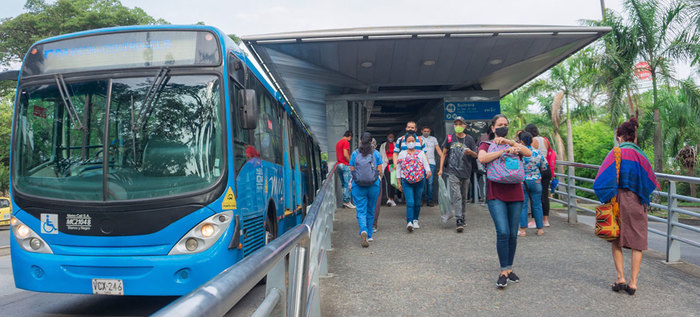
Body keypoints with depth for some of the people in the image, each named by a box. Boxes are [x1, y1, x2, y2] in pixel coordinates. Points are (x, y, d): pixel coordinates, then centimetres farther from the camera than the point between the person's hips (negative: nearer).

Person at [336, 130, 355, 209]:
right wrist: (351, 162, -8)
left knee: (343, 184, 11)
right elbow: (345, 155, -18)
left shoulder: (338, 142, 18)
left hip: (339, 164, 9)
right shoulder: (346, 142, -10)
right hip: (345, 165, -9)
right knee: (348, 184, -5)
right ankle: (347, 201, -6)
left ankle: (344, 202, 11)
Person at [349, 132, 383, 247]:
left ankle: (363, 231, -23)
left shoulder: (355, 154, -2)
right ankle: (369, 235, 24)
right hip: (374, 186, 1)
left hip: (358, 186, -1)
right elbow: (379, 170, 0)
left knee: (361, 210, 1)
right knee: (370, 211, 15)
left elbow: (352, 170, 0)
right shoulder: (376, 153, -2)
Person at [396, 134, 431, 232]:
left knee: (417, 202, 7)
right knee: (410, 202, -14)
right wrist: (399, 183, 7)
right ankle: (409, 222, -18)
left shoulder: (421, 153, 11)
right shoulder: (402, 154, 9)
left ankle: (415, 220, 25)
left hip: (419, 181, 2)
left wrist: (428, 171, -21)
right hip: (406, 181, -2)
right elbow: (398, 168, 11)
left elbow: (426, 164, 2)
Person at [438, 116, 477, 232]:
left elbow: (475, 155, 9)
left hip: (466, 172, 2)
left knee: (463, 197, 12)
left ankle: (462, 217, 26)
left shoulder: (469, 139, 6)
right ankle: (459, 221, -16)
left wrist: (470, 152, -15)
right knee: (456, 196, -12)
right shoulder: (450, 138, 4)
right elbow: (444, 153, 8)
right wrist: (441, 169, 2)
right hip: (453, 172, -2)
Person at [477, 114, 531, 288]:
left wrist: (510, 142, -12)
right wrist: (503, 151, -17)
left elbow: (529, 153, -4)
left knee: (513, 235, 7)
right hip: (496, 195, -4)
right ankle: (503, 272, -4)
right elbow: (482, 158, -16)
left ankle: (509, 268, 21)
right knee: (503, 233, -14)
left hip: (515, 195, 4)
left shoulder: (512, 144, 16)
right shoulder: (487, 145, 7)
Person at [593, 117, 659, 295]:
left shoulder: (615, 154, -7)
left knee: (617, 241, 13)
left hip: (618, 200, -1)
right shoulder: (640, 155, 0)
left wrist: (607, 199, -2)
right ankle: (632, 283, 8)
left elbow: (603, 179, -12)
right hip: (637, 202, 1)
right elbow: (650, 182, 5)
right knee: (637, 243, 8)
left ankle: (620, 279, 10)